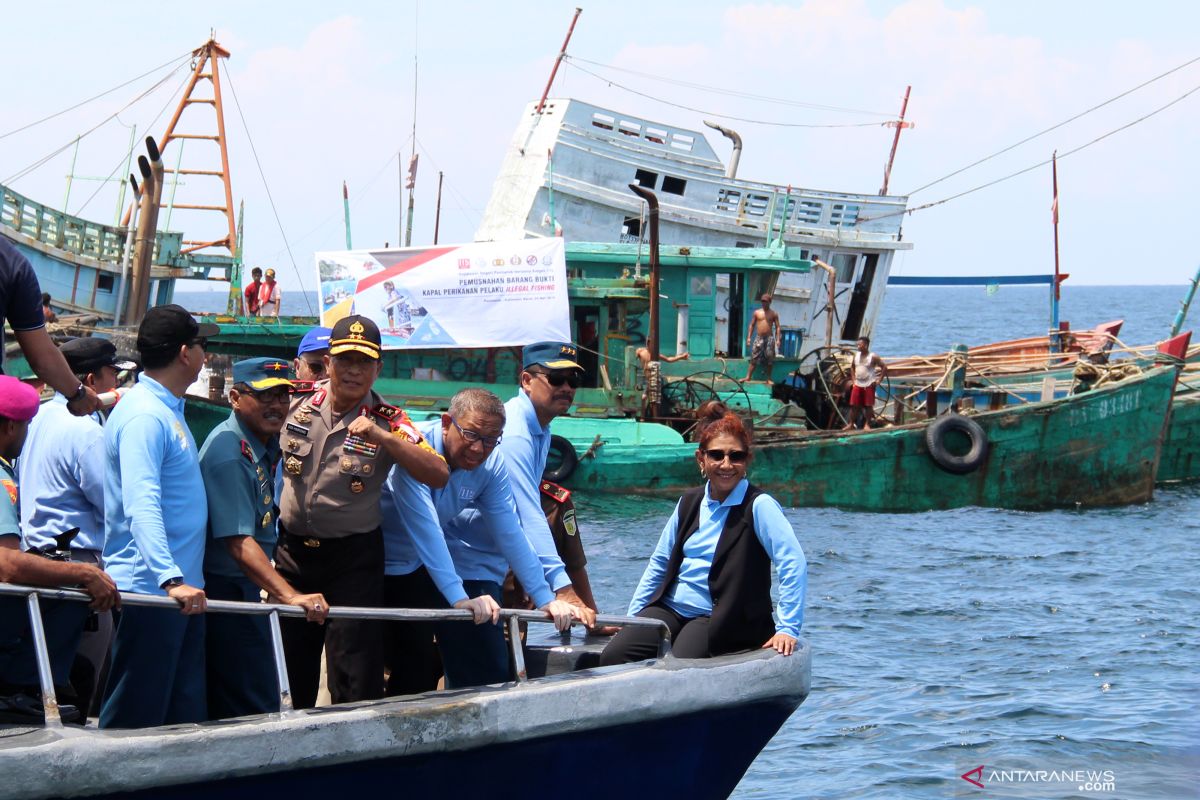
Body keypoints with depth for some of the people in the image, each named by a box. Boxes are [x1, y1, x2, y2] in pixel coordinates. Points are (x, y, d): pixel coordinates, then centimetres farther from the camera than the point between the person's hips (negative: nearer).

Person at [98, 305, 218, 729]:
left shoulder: (168, 409, 16)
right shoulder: (145, 416, -16)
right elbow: (141, 506, -28)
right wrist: (172, 579, -37)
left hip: (181, 588, 10)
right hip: (150, 590, -10)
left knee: (186, 716, 11)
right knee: (134, 723, -7)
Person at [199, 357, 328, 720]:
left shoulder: (265, 445, 10)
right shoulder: (229, 453, -20)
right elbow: (238, 541, -28)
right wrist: (290, 596, -36)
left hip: (245, 592, 10)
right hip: (225, 591, -10)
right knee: (256, 714, -12)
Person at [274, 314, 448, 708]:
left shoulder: (388, 422, -8)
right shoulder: (297, 402, -2)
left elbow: (439, 474, -21)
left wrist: (382, 437, -29)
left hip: (353, 558, -3)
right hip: (293, 553, 3)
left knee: (356, 680, -6)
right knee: (292, 673, 12)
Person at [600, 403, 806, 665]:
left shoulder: (759, 506, -7)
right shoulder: (689, 503, 12)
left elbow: (793, 564, -14)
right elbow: (659, 565, 20)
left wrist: (788, 629, -21)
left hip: (722, 620, -5)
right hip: (669, 608, 6)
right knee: (613, 659, -19)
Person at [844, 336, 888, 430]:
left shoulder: (873, 357, -9)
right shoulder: (856, 355, 8)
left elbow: (884, 367, -7)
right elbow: (853, 367, 25)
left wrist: (878, 380, -10)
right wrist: (853, 378, 13)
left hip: (868, 385, -5)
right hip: (857, 385, 5)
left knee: (868, 406, -1)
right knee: (854, 405, 2)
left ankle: (867, 424, 6)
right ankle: (851, 424, 8)